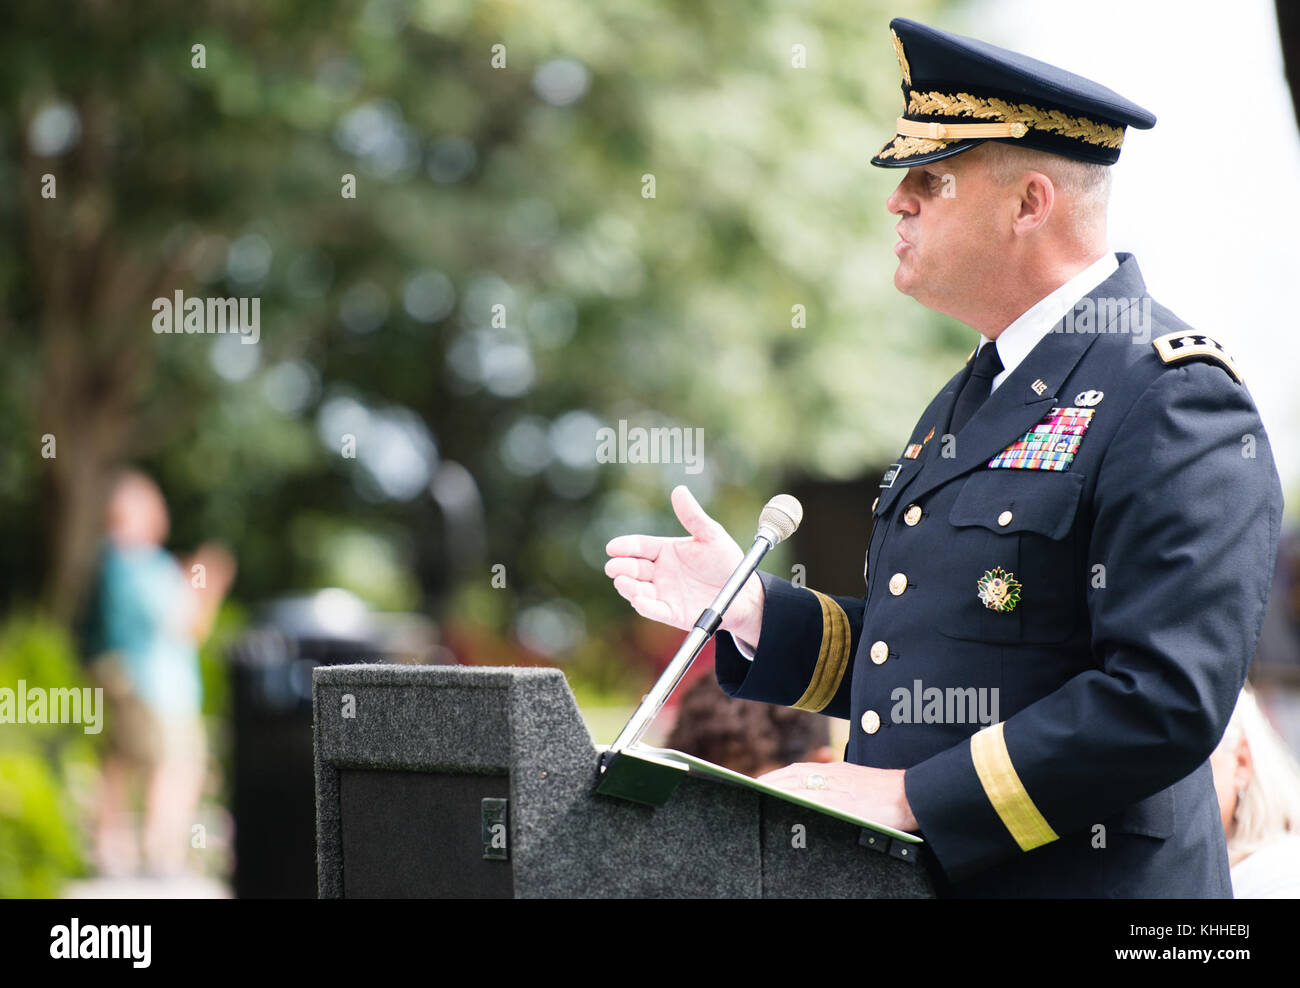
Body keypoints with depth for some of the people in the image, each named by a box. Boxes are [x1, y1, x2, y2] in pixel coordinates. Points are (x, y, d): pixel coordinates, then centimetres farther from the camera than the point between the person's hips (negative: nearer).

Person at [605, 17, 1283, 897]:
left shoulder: (1175, 400, -13)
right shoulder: (971, 397, 16)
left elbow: (1166, 702, -21)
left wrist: (912, 797, -20)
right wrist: (752, 609, 5)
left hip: (1073, 876, -8)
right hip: (906, 877, 8)